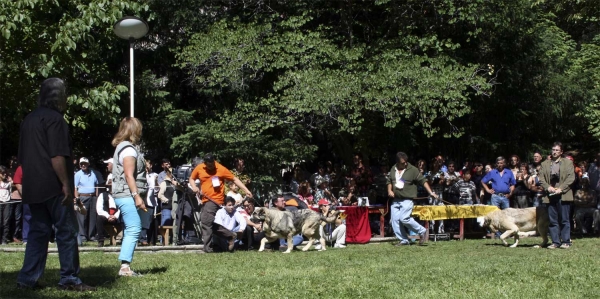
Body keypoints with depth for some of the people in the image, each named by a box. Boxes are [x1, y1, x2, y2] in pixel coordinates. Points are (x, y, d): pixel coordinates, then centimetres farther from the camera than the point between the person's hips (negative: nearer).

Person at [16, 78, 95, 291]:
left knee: (38, 231, 11)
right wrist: (66, 184, -17)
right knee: (67, 231, -2)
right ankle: (70, 279, -1)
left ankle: (27, 279, 8)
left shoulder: (29, 119, 16)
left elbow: (23, 156, 20)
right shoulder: (53, 118, -10)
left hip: (33, 187, 8)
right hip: (52, 186, -8)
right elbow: (57, 156, -18)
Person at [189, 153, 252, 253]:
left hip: (215, 199, -6)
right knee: (203, 221, 10)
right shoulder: (199, 168, 5)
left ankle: (207, 246, -18)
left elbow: (235, 179, -4)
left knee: (206, 222, -18)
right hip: (205, 199, 6)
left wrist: (246, 190, -9)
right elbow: (192, 178, 21)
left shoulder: (221, 169, -8)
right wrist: (194, 187, -1)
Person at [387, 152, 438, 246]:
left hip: (407, 200, -6)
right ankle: (404, 240, 11)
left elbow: (423, 181, -5)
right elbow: (389, 181, 22)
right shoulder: (393, 169, 9)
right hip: (395, 200, 6)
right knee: (395, 220, 1)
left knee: (404, 218, -20)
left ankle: (422, 231, -1)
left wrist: (430, 192, -12)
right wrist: (389, 190, 5)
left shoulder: (412, 170, -6)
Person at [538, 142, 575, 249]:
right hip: (550, 196, 3)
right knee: (552, 220, 3)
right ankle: (555, 242, 7)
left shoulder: (568, 162, 7)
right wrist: (548, 187, -9)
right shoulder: (545, 164, 15)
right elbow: (541, 179, 8)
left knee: (564, 220, -1)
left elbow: (571, 177, -3)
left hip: (563, 195, -3)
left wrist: (561, 188, -13)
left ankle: (566, 241, 4)